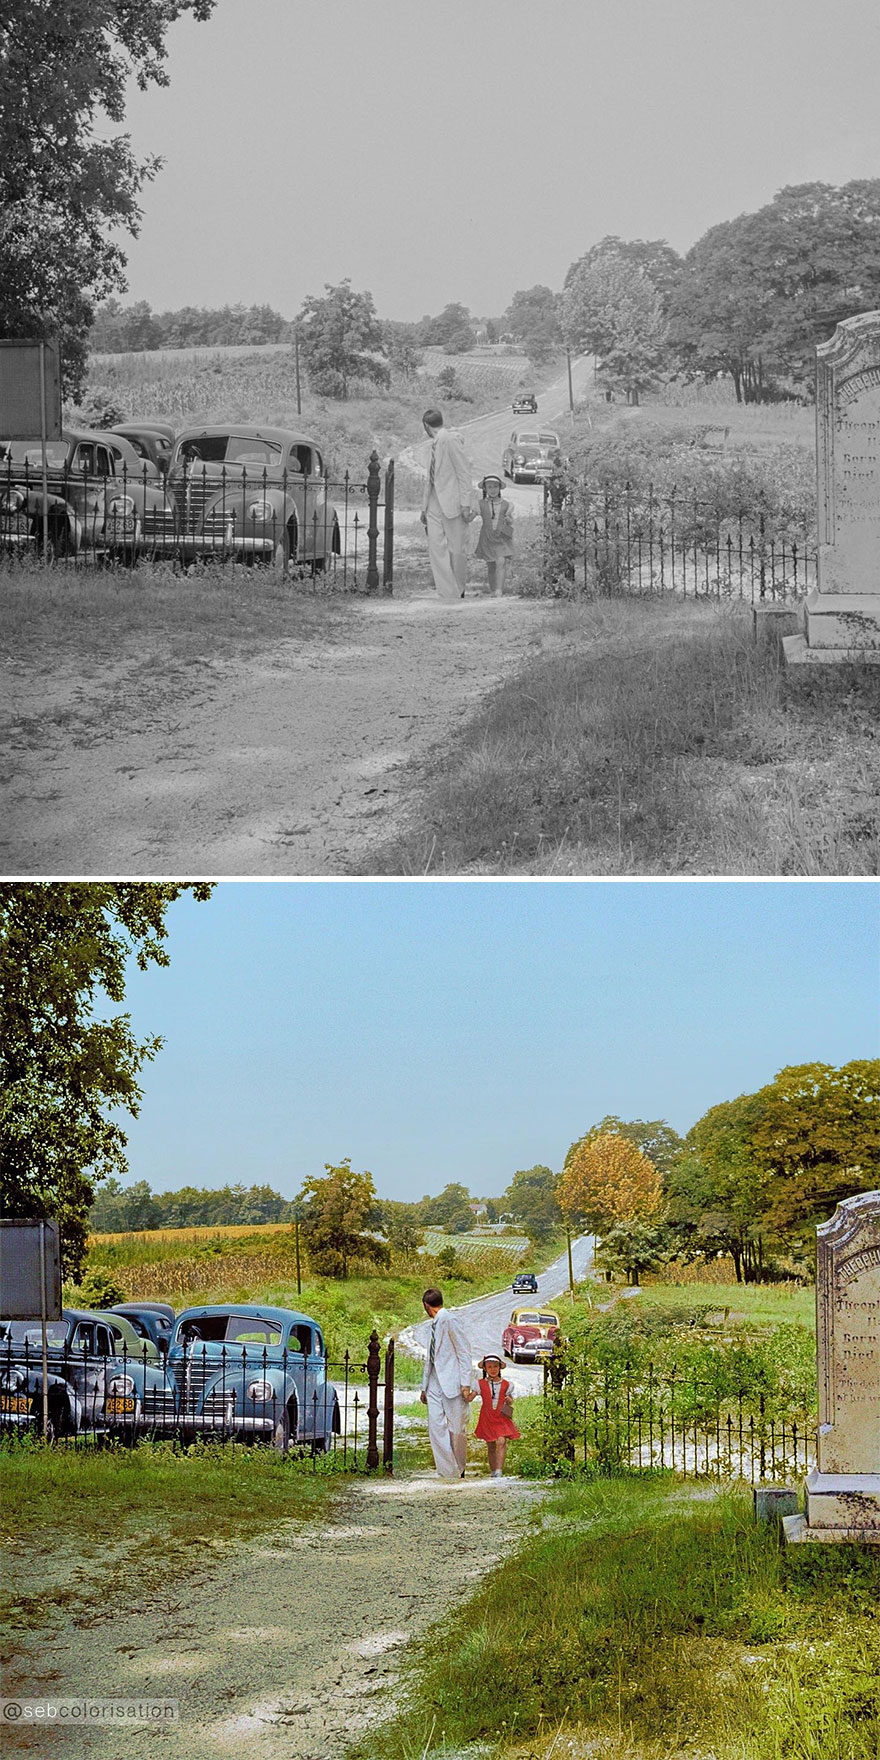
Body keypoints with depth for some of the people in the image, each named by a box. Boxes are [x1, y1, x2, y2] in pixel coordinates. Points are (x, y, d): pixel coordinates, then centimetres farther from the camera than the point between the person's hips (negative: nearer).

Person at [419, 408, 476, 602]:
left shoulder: (450, 440, -10)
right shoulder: (434, 444, 15)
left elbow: (464, 473, -13)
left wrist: (466, 504, -16)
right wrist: (424, 507, 21)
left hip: (452, 503, -8)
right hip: (435, 505, 8)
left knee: (456, 550, 3)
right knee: (436, 550, -1)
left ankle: (459, 592, 19)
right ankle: (447, 595, 0)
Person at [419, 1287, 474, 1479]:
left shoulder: (449, 1321, -11)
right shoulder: (435, 1325, 15)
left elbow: (464, 1352, -13)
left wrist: (466, 1385, -17)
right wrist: (424, 1387, 24)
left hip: (452, 1383, -8)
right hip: (436, 1383, 8)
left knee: (457, 1429, 2)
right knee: (436, 1427, -2)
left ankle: (459, 1472, 17)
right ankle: (447, 1472, -1)